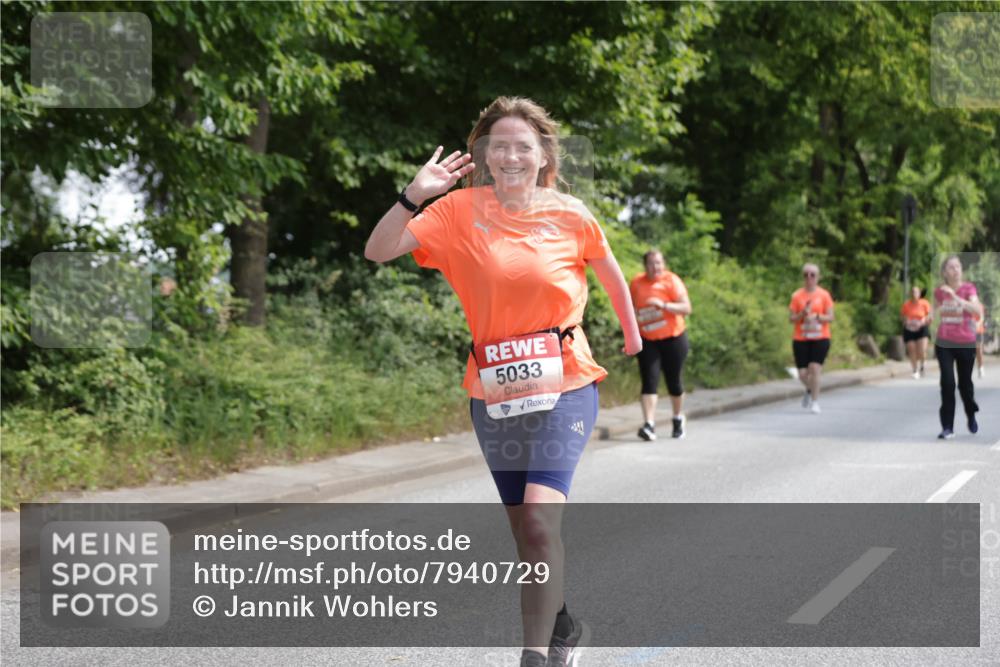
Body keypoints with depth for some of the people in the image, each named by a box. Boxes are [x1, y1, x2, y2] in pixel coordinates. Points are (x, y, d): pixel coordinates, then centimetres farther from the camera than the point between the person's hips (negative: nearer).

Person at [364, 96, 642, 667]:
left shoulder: (569, 215, -4)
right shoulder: (460, 211, -4)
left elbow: (609, 272, 15)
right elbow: (378, 251, -11)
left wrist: (631, 330, 28)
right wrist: (415, 195, -25)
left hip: (563, 388, -2)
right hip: (494, 394, 3)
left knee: (539, 519, -20)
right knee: (528, 527, 14)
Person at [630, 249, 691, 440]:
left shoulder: (672, 280, -8)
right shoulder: (636, 283, 1)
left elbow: (686, 308, -15)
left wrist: (663, 305, -28)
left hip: (673, 339, -2)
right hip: (647, 341, 2)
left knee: (673, 381, 8)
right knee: (649, 381, -12)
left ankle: (678, 419, 32)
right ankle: (649, 425, -20)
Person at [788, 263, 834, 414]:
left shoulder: (824, 295, 2)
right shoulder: (797, 296, 3)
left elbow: (830, 317, 0)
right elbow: (791, 319, 2)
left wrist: (816, 317, -17)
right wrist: (803, 314, -16)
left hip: (820, 339, -1)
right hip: (801, 340, 1)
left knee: (814, 368, -17)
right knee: (803, 374, -2)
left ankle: (815, 402, -5)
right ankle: (810, 390, 33)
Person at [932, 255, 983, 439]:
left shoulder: (968, 288, -8)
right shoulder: (939, 292, 2)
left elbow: (977, 310, -26)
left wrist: (955, 296, -32)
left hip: (966, 344, -1)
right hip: (944, 343, 1)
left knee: (965, 383, 10)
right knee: (947, 383, -10)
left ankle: (971, 416, 38)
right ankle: (948, 427, -6)